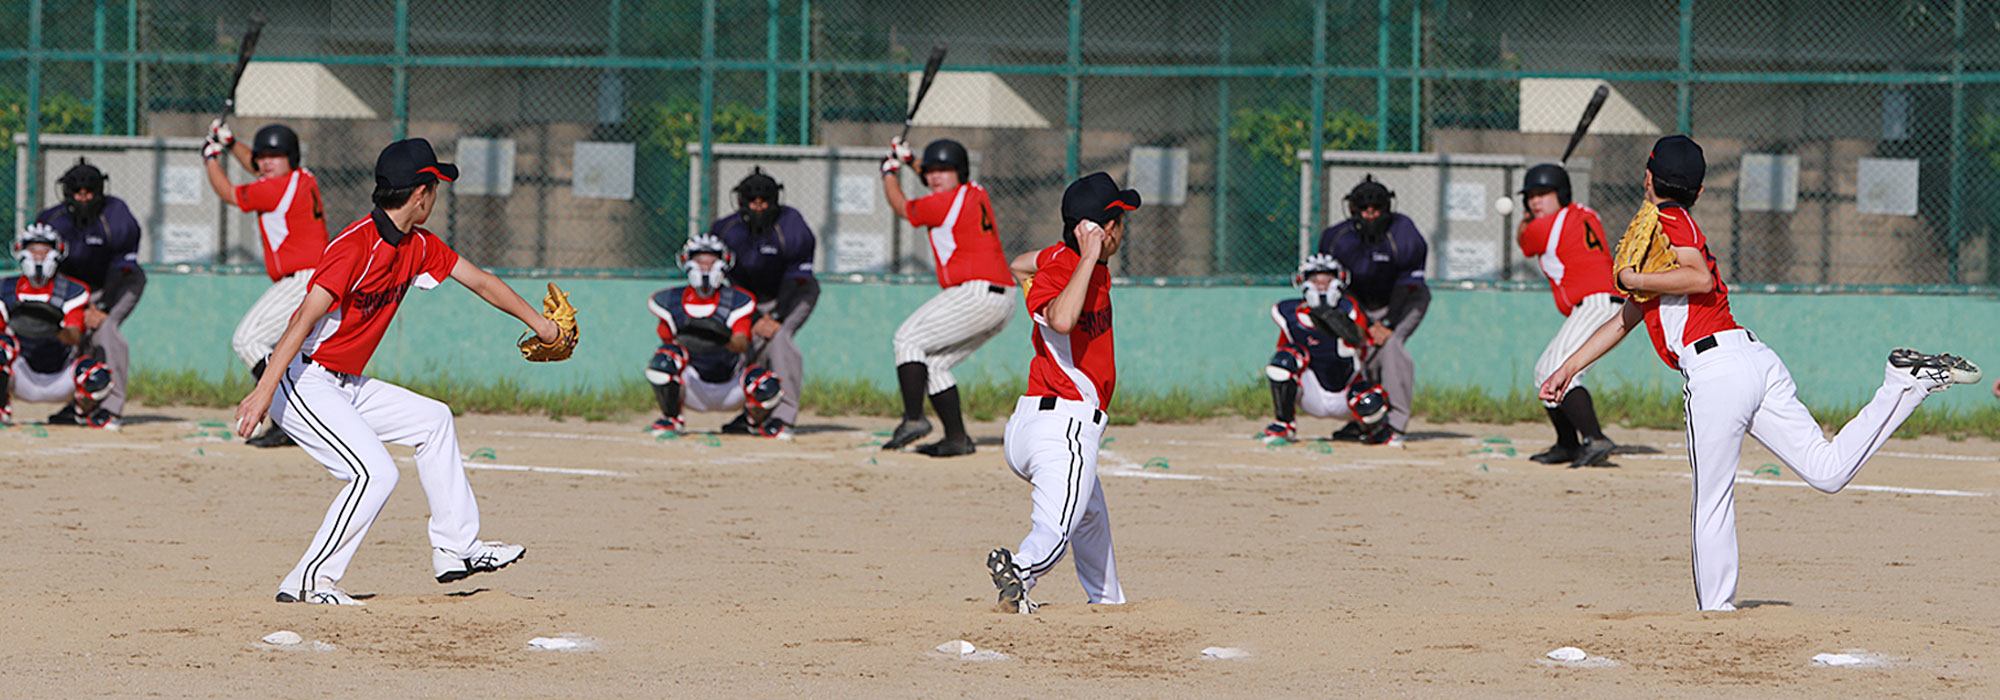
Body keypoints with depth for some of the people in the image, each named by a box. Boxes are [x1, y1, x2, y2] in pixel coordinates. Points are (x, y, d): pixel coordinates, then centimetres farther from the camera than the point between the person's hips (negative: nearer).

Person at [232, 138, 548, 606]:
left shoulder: (418, 246, 6)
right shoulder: (357, 246, -23)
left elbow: (479, 281, 20)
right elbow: (305, 317, -29)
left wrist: (537, 323, 30)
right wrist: (264, 391, -36)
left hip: (347, 387, 10)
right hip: (302, 382, -10)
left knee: (432, 421, 16)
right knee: (376, 473, -20)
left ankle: (456, 549, 22)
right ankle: (309, 583, -14)